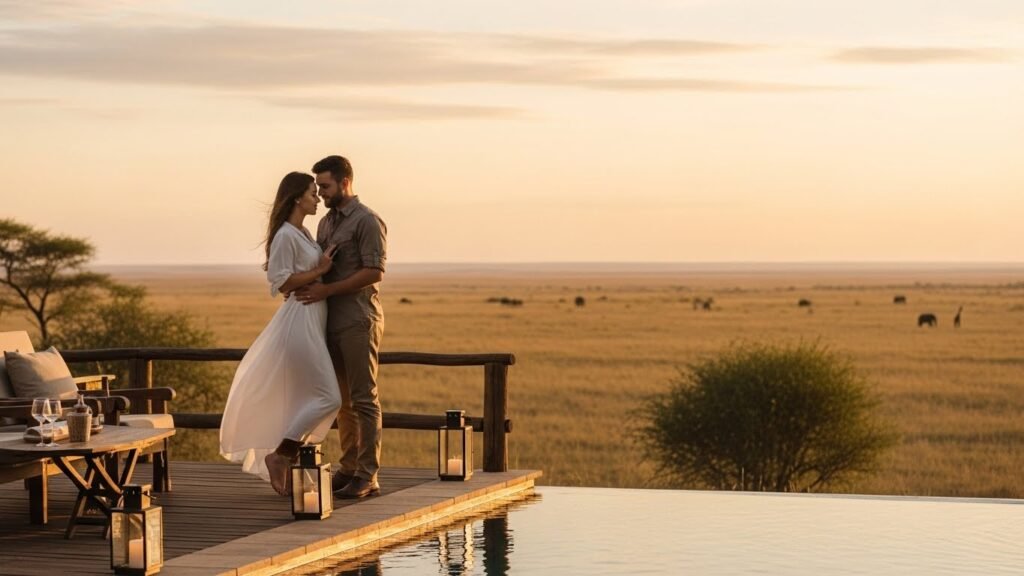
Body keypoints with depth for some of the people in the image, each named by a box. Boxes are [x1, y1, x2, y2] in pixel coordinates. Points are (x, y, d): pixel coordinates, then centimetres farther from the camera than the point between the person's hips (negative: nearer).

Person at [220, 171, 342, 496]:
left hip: (312, 321, 10)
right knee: (328, 397, -12)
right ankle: (279, 456, -7)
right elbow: (281, 282, -17)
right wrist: (320, 270, -14)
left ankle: (289, 459, 15)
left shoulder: (302, 233, 16)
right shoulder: (286, 235, -13)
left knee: (306, 399, 11)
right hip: (299, 320, -10)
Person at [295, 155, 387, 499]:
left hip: (359, 320, -8)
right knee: (343, 399, 10)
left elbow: (374, 272, -16)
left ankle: (368, 477, -6)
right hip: (333, 321, 8)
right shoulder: (326, 223, 17)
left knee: (363, 399, -7)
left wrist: (327, 290, -18)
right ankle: (349, 468, 15)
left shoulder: (367, 222, -9)